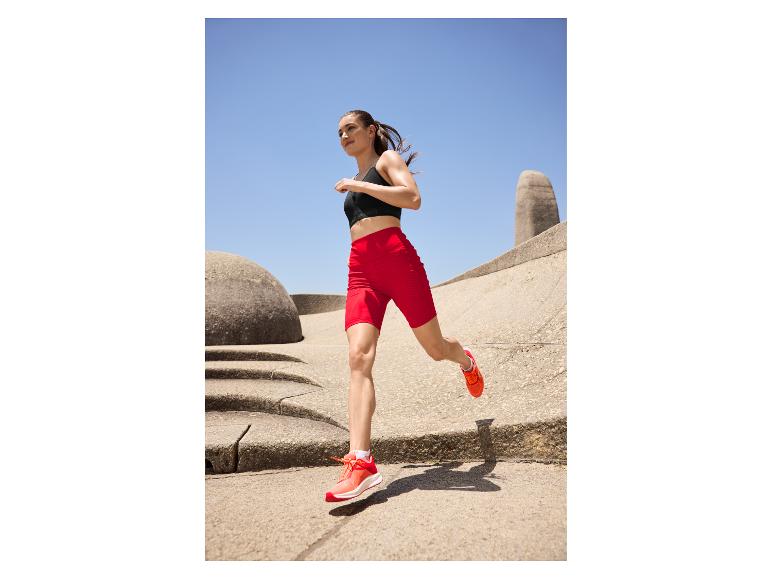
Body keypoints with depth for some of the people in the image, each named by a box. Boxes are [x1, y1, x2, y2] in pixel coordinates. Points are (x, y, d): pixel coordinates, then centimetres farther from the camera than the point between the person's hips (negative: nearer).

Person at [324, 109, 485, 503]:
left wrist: (359, 185, -8)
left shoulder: (388, 159, 9)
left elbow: (413, 199, -10)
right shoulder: (355, 183, 30)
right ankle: (360, 462, -26)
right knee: (358, 359, -16)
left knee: (435, 348, 5)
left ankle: (466, 361, 43)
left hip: (396, 257, -5)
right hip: (360, 270, 5)